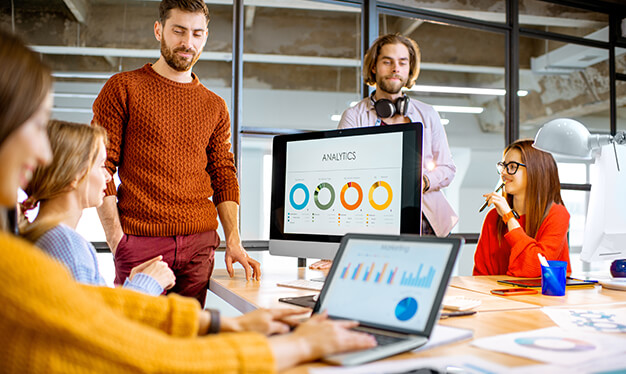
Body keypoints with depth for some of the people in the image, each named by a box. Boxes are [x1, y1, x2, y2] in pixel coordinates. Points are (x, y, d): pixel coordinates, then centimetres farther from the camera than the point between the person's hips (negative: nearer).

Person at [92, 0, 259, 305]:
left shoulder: (215, 106, 15)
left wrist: (233, 242, 1)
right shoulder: (122, 88, 4)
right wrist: (116, 240, -10)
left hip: (200, 245, 3)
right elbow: (99, 170, -1)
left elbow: (224, 176, 13)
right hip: (140, 243, -3)